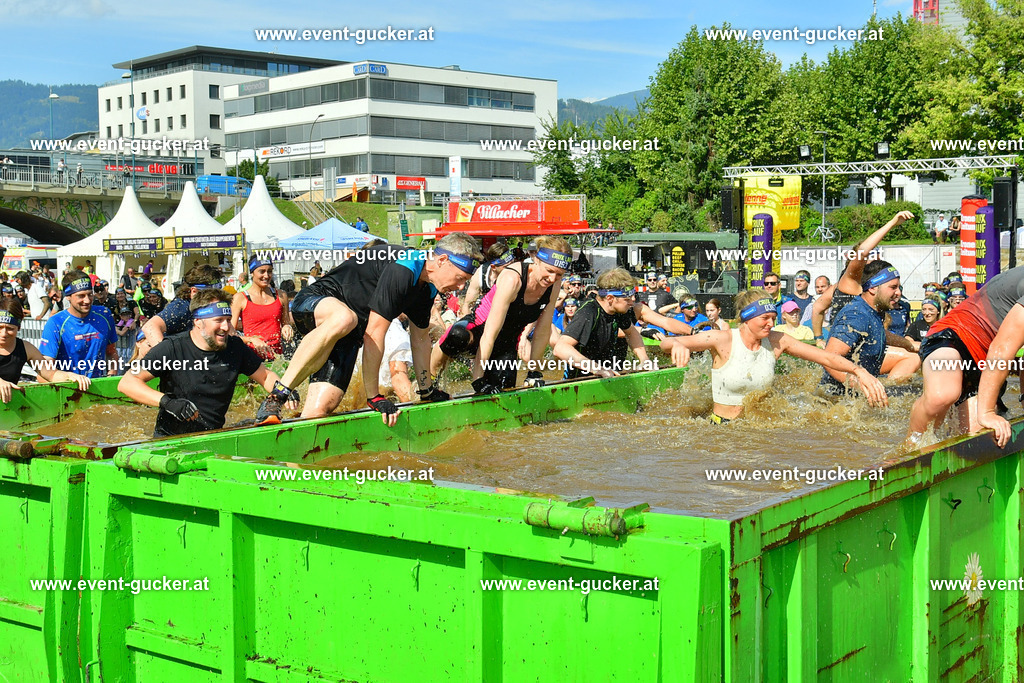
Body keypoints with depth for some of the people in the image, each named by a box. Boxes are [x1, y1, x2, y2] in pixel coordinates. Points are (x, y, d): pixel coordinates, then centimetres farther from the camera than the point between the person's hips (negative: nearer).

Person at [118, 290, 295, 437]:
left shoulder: (235, 347, 3)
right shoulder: (173, 348, -9)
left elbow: (266, 376, 18)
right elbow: (127, 383, -12)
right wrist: (167, 402, -27)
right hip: (170, 438, -4)